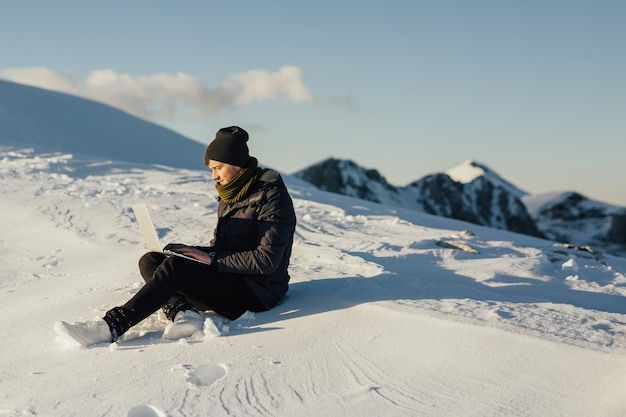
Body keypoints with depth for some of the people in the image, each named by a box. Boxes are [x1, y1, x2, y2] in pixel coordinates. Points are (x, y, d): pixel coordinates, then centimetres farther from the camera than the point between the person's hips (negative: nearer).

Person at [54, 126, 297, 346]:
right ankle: (183, 312, -30)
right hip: (228, 277, 9)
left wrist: (212, 259, -19)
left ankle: (111, 327, -30)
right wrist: (192, 252, -1)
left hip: (258, 290, -9)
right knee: (150, 261, -6)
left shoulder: (271, 196, -12)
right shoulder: (230, 195, 14)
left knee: (174, 267, -28)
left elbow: (267, 260, -20)